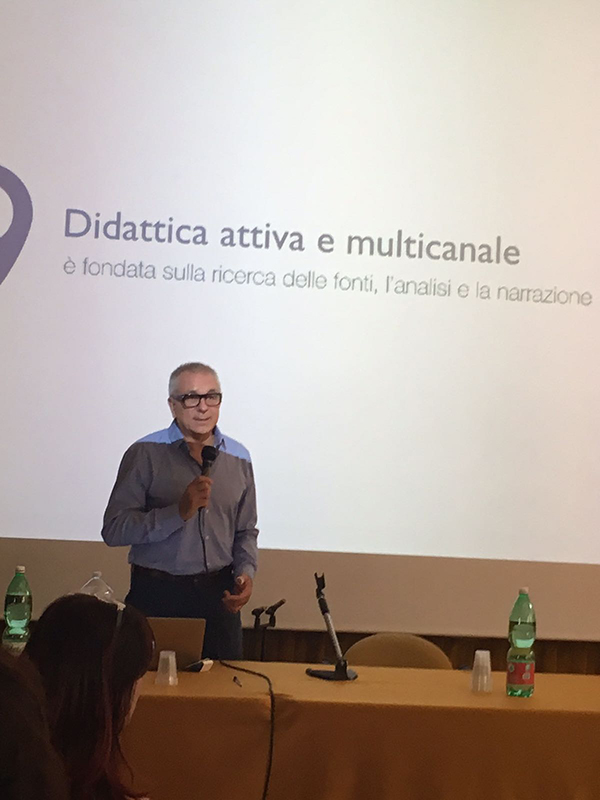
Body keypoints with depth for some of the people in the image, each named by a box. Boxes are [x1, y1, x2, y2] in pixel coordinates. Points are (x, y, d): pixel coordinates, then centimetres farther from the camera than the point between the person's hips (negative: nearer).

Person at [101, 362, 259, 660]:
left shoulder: (238, 458, 8)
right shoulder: (145, 454, -6)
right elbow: (114, 529, -14)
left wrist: (245, 572, 0)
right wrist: (179, 512, -22)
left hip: (218, 596, 4)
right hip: (157, 596, -4)